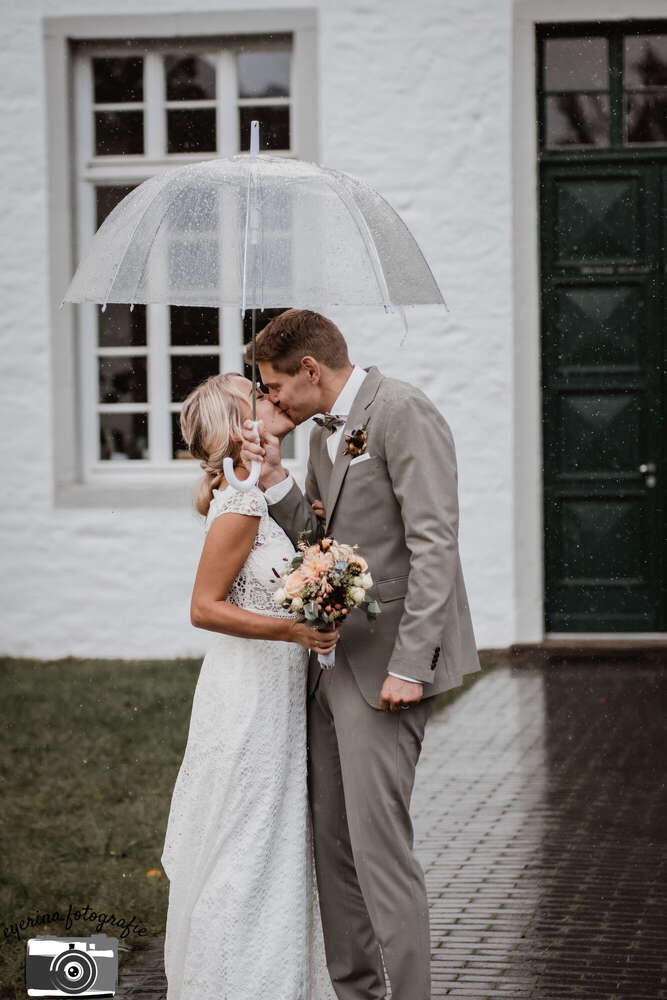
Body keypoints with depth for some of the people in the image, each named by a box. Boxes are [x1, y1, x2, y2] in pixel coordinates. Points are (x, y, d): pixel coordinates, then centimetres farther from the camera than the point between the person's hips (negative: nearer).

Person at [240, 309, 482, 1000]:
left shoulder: (403, 413, -12)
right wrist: (273, 476, 2)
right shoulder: (323, 433, 17)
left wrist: (409, 665, -21)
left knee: (378, 844, -11)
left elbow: (434, 544, -18)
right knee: (332, 843, 12)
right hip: (332, 663, 9)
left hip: (386, 661, -9)